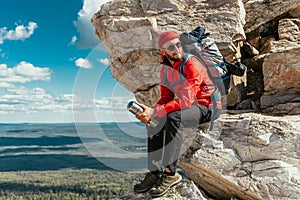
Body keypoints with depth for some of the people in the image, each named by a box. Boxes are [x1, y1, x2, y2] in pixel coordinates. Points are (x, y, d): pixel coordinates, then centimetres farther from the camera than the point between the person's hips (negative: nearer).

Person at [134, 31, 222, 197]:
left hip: (205, 107, -7)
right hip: (185, 107, 8)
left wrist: (155, 111, -36)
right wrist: (151, 111, -18)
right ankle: (155, 172, -11)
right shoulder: (166, 69, 4)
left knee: (173, 117, -34)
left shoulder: (192, 65, -20)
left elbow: (186, 99, -30)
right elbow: (166, 98, 5)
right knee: (154, 121, -12)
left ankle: (170, 172, -27)